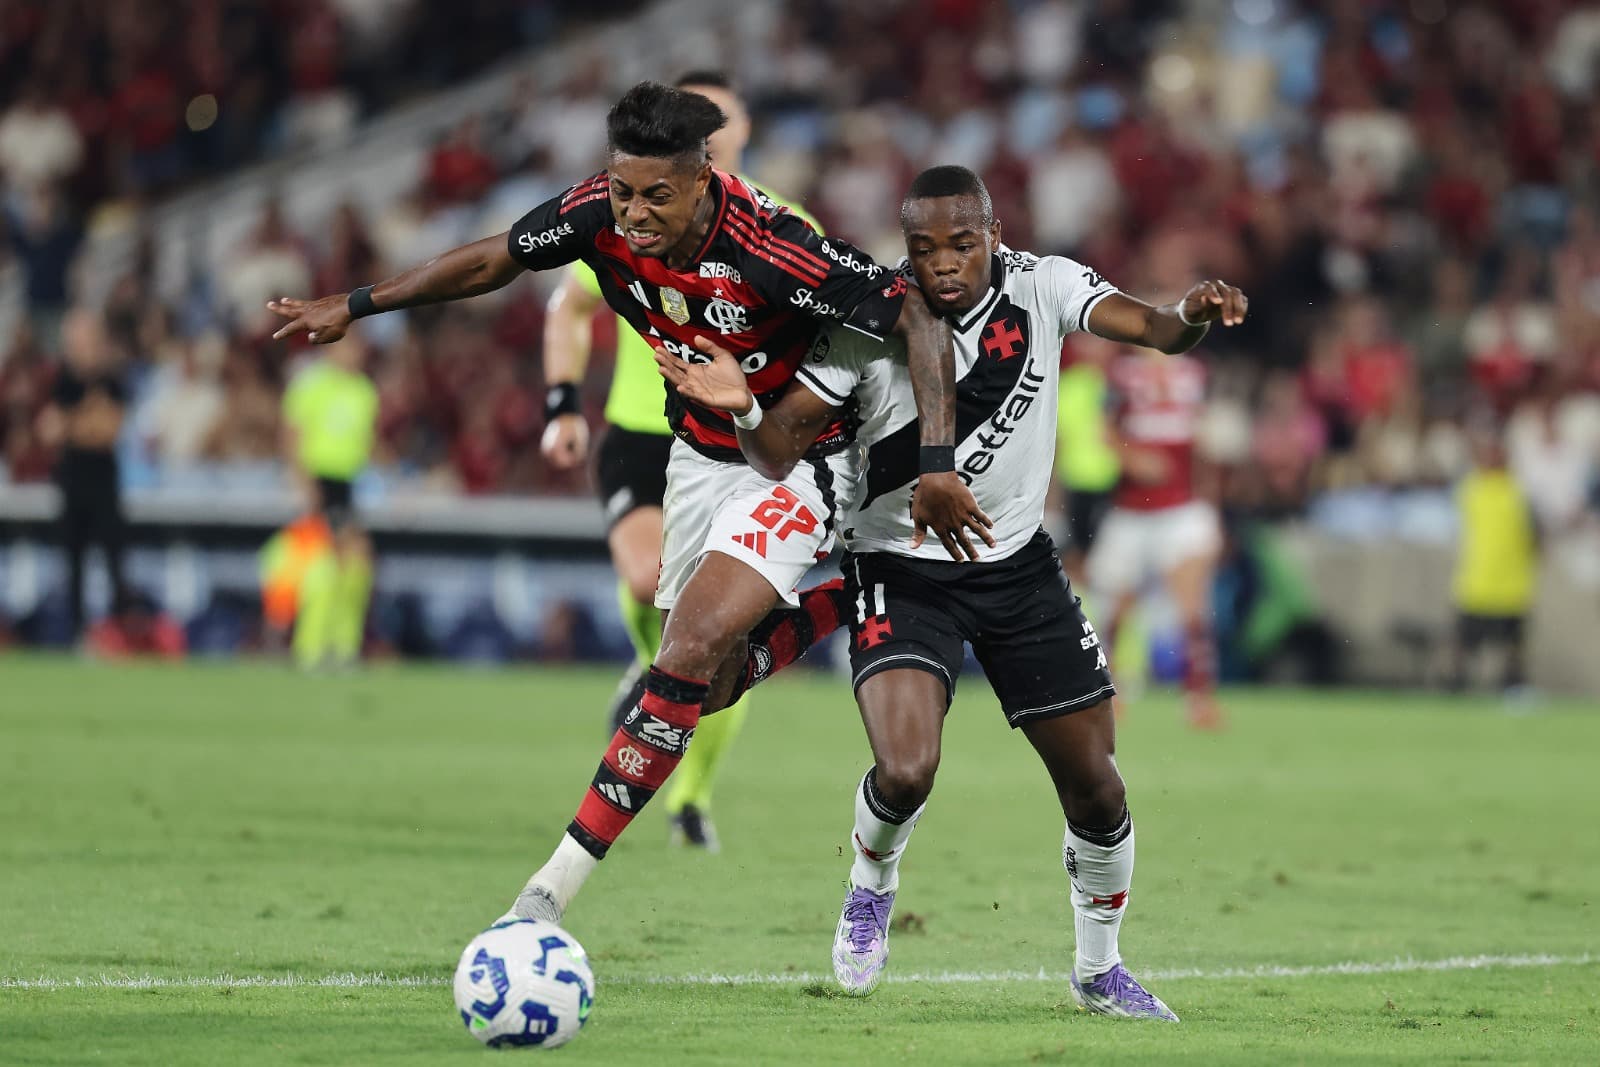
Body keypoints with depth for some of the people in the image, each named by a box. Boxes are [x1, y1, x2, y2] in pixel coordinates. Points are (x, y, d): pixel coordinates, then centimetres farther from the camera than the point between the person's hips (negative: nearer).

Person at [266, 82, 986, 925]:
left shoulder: (770, 252, -34)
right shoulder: (601, 213, -17)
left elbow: (917, 318, -30)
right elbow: (494, 260, 2)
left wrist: (938, 465, -36)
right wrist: (355, 306, 7)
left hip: (796, 461, -7)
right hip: (701, 452, 7)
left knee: (692, 648, -21)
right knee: (709, 685, 9)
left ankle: (558, 884, -19)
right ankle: (847, 606, 37)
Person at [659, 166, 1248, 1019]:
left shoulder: (1041, 287, -9)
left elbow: (1155, 330, -20)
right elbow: (781, 448, -15)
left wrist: (1194, 315, -43)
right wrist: (742, 409, -37)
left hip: (1017, 565, 3)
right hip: (901, 572, -3)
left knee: (1094, 783, 4)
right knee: (905, 772, -24)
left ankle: (1099, 971, 28)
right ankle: (872, 883, 12)